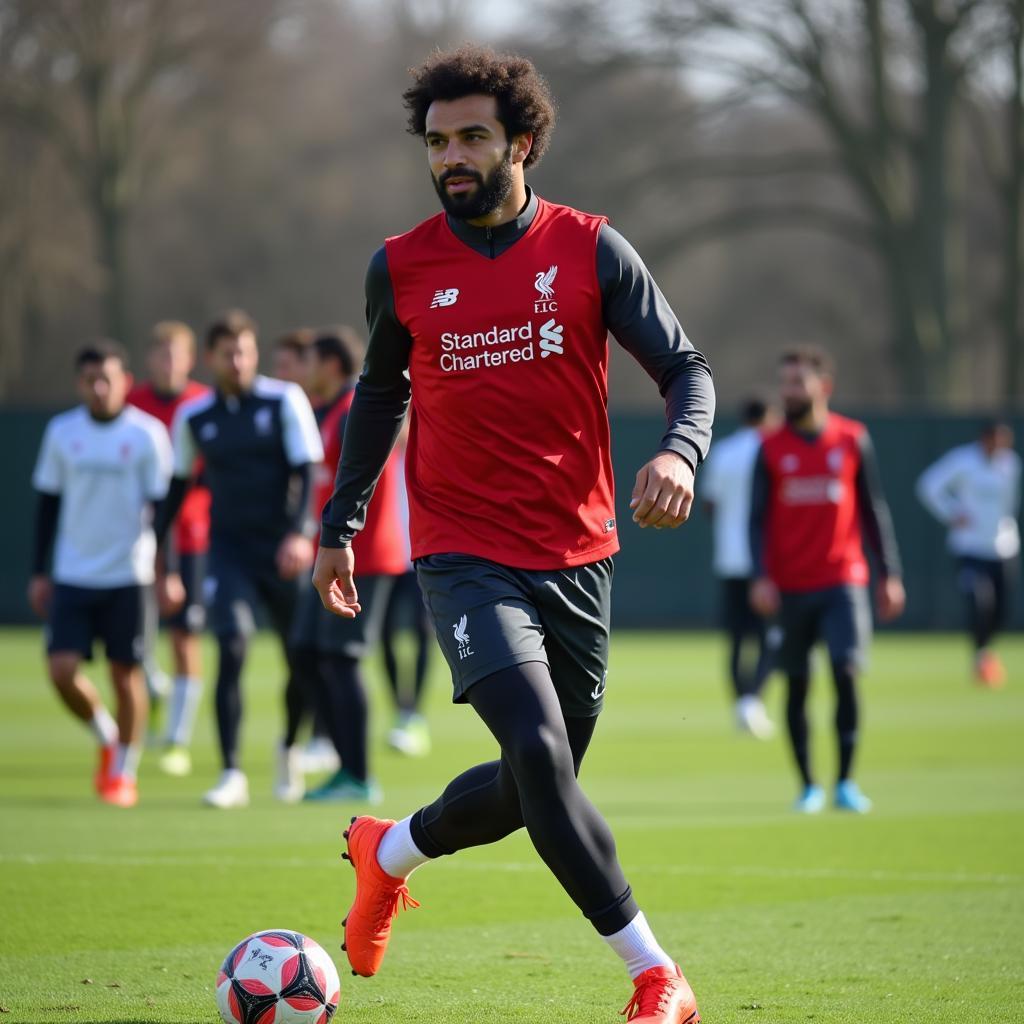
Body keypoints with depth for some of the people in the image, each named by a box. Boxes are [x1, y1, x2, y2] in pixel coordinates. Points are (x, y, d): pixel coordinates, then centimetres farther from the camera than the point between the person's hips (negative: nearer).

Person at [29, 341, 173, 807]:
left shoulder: (147, 433, -5)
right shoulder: (62, 432, 4)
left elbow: (161, 506, -2)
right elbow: (48, 504, 11)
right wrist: (38, 572, 10)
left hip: (127, 575, -3)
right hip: (72, 575, 3)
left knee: (125, 672, 1)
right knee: (62, 670, -7)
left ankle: (124, 773, 16)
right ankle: (107, 738, 20)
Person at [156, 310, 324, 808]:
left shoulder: (284, 401, -3)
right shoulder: (192, 417, 4)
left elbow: (305, 471, -8)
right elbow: (177, 486, 15)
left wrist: (298, 533, -22)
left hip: (282, 549, 0)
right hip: (229, 550, 0)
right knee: (232, 649, -17)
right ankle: (232, 774, -15)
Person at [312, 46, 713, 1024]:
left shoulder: (590, 249, -1)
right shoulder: (400, 267, 1)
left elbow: (686, 366, 2)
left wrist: (680, 449, -19)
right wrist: (339, 525, 19)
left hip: (576, 556, 2)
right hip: (464, 556, -2)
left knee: (531, 790, 10)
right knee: (539, 751, -22)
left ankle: (389, 851, 41)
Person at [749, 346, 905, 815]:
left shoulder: (853, 439, 4)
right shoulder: (772, 449, 4)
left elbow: (873, 509, 8)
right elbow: (758, 517, 3)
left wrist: (889, 574, 5)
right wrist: (761, 576, -10)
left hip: (844, 581, -1)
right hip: (791, 588, 1)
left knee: (846, 672, -14)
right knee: (797, 685, 4)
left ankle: (845, 783, -5)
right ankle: (808, 786, 14)